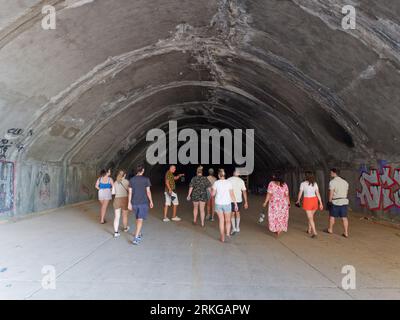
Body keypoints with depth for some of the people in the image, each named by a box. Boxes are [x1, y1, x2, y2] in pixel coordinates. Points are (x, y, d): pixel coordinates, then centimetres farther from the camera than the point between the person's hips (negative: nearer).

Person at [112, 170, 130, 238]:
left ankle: (116, 232, -3)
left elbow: (113, 192, 11)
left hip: (117, 200, 2)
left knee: (117, 217, 3)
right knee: (125, 215, 17)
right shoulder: (126, 181, -3)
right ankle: (125, 228, 37)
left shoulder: (115, 182, 7)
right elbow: (129, 190, -3)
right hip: (125, 199, -2)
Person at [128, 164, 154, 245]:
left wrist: (129, 203, 7)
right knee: (140, 220, -5)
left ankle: (139, 234, 33)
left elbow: (130, 192, 2)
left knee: (138, 219, 20)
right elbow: (148, 191, -8)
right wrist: (151, 201, 2)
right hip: (144, 202, -4)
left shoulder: (132, 180, 2)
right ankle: (136, 238, -12)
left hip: (135, 203, 4)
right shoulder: (146, 179, -8)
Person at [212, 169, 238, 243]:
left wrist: (213, 190, 17)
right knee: (228, 220, 16)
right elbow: (232, 194, -6)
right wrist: (235, 204, -1)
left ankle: (222, 237, 14)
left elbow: (213, 194, -4)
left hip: (218, 204, 0)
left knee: (221, 220, 11)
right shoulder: (229, 183, -4)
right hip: (227, 204, 0)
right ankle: (227, 233, -4)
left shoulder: (216, 183, -5)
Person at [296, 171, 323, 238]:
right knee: (311, 216, 20)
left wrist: (298, 201, 16)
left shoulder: (303, 183, -7)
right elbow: (318, 194, -3)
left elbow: (300, 193, 0)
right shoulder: (315, 183, 1)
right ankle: (309, 230, 31)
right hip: (314, 201, 4)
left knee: (310, 218, -1)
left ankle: (315, 232, -11)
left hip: (307, 201, -4)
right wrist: (321, 203, 0)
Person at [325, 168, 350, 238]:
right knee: (344, 217, 6)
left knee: (332, 216, 12)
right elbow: (346, 192, 13)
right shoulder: (345, 181, 9)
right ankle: (346, 233, 6)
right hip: (344, 201, 5)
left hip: (335, 202, -5)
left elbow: (331, 193, -15)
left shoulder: (332, 182, -13)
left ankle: (330, 230, 27)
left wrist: (329, 201, -6)